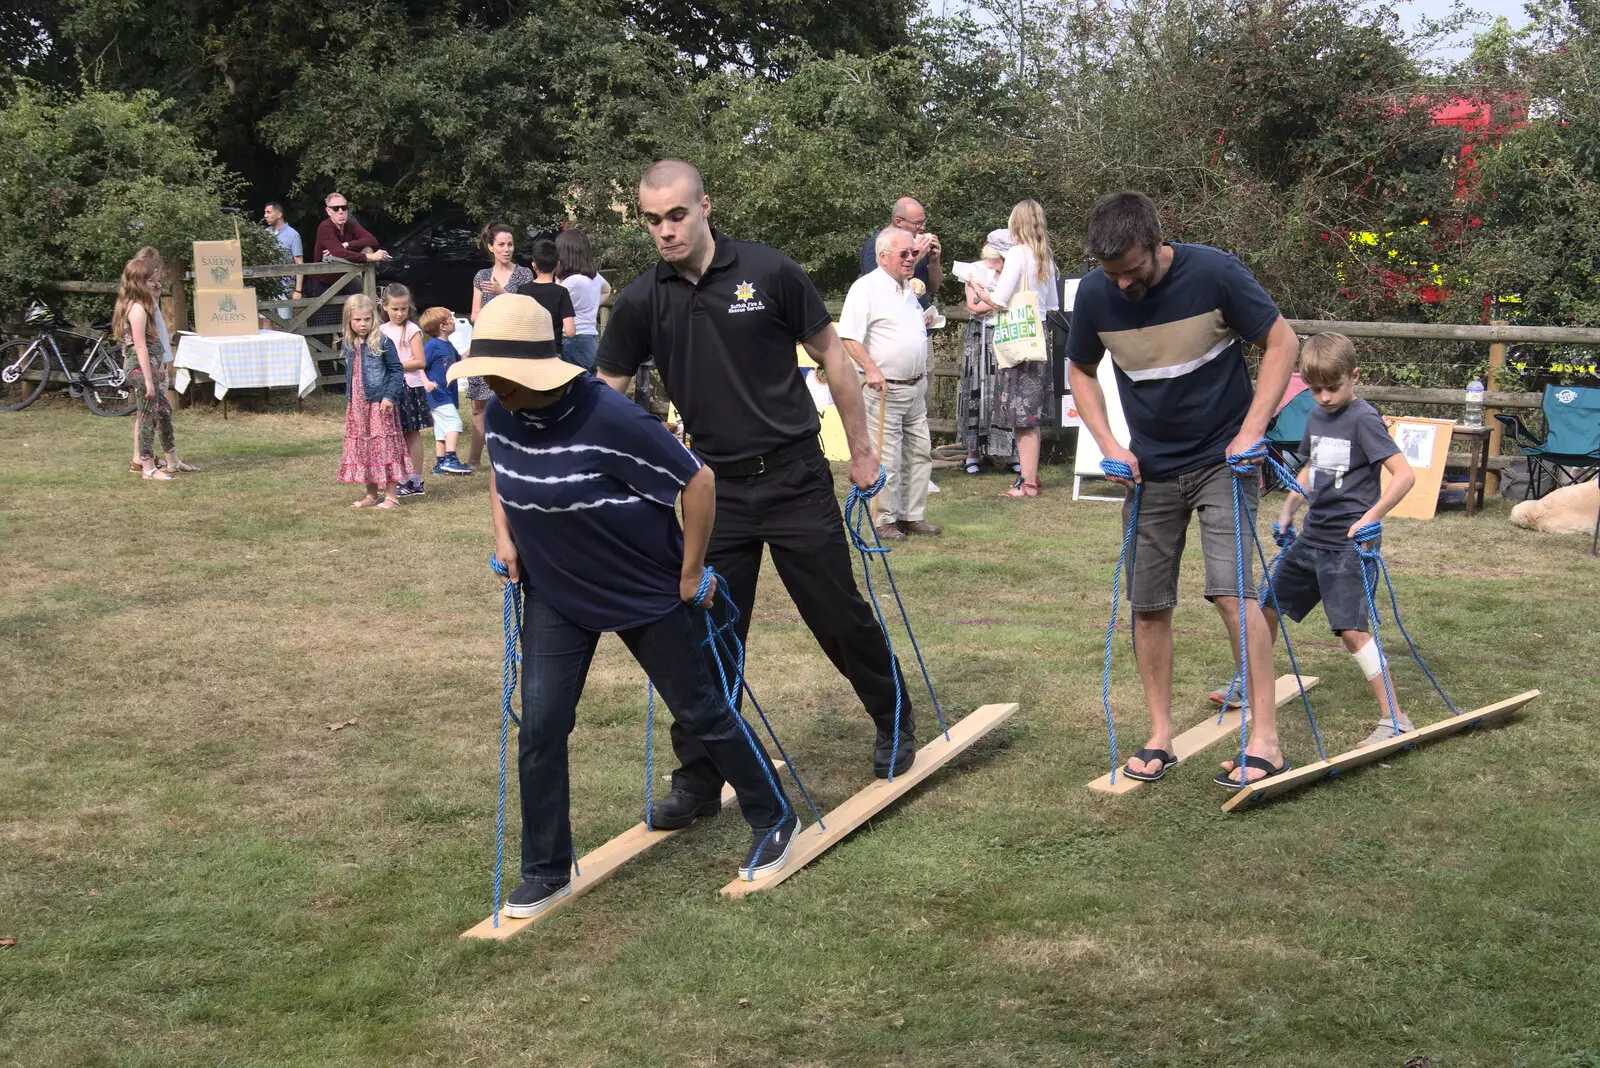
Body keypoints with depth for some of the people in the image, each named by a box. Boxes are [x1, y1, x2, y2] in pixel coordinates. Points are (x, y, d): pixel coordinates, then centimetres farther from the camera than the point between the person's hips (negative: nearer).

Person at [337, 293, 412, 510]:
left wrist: (389, 396, -15)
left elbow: (397, 370, -8)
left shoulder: (382, 343, -9)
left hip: (379, 404, -6)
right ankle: (371, 494, 21)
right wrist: (350, 398, 15)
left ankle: (391, 496, 2)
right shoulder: (348, 346, 8)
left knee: (384, 446, -4)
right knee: (361, 447, 10)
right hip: (357, 405, 6)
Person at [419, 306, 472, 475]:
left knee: (443, 430, 11)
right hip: (438, 395, -10)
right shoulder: (432, 345, -14)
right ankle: (450, 460, -20)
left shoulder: (448, 345, 14)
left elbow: (459, 361, 30)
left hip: (448, 395, 10)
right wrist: (426, 382, -31)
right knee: (454, 423, -17)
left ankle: (440, 464, 15)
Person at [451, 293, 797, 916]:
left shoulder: (608, 419, -30)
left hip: (650, 595, -5)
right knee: (539, 728, -1)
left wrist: (690, 573, -15)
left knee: (699, 712, 9)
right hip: (555, 596, 5)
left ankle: (774, 820, 31)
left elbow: (698, 481, -23)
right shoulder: (500, 416, -9)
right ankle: (546, 873, 14)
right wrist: (504, 536, 5)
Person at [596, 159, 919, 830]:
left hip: (795, 478, -2)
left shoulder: (769, 273, -9)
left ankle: (895, 720, 31)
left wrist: (861, 450, 2)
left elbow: (830, 355, 0)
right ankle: (698, 781, 12)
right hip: (715, 489, 2)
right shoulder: (642, 301, -2)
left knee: (839, 616, 6)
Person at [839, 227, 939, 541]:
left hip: (915, 387, 8)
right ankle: (885, 519, 4)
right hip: (883, 387, -8)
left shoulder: (908, 288, 15)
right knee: (887, 458, -5)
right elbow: (848, 338, -18)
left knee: (920, 452, 10)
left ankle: (912, 515, 18)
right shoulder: (866, 287, -11)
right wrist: (871, 370, -24)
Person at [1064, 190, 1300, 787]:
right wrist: (1108, 443, -5)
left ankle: (1265, 738, -8)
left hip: (1222, 461, -4)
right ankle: (1160, 737, 20)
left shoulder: (1212, 273, -18)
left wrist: (1251, 430, -14)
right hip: (1149, 469, 4)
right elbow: (1080, 371, 8)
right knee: (1148, 604, 6)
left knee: (1231, 591, -16)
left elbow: (1282, 341, -8)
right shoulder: (1095, 294, -10)